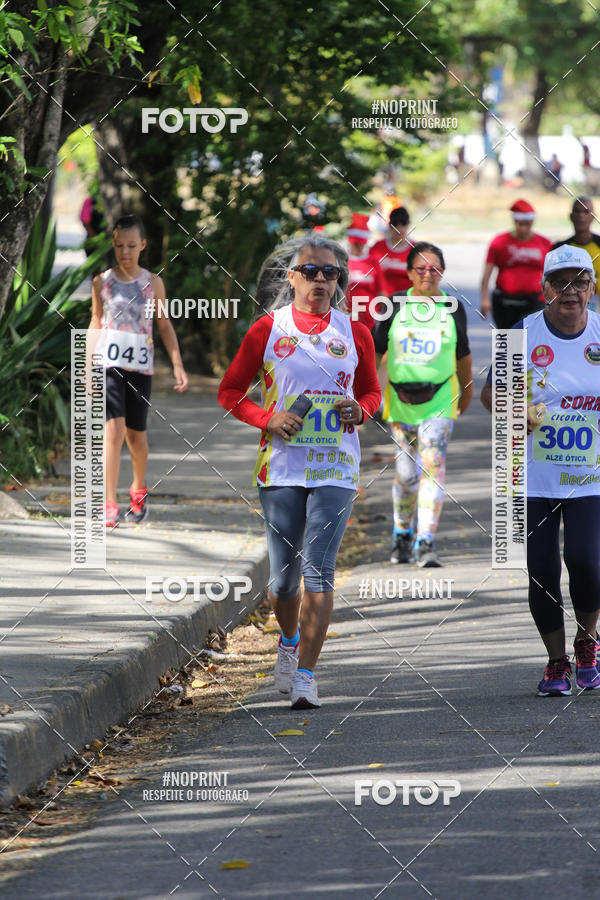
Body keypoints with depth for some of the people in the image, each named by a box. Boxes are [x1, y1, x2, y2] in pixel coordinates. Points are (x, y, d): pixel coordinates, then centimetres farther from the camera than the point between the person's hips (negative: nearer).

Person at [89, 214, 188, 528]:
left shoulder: (152, 283, 3)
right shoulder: (102, 282, 2)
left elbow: (165, 326, 10)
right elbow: (96, 322, 12)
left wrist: (178, 365, 3)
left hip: (140, 366, 1)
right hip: (109, 363, -1)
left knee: (136, 433, 7)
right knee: (114, 430, -14)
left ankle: (139, 489, 35)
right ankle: (110, 506, -16)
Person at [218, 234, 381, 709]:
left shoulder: (355, 333, 6)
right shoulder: (268, 329, 2)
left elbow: (372, 390, 19)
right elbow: (230, 390, 7)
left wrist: (360, 410, -3)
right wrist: (266, 418, -10)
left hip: (336, 468, 0)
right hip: (282, 466, 0)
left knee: (319, 568, -12)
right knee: (285, 573, 6)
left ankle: (305, 675, -11)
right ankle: (289, 643, 38)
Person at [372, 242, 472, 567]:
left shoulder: (452, 309, 2)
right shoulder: (395, 306, 0)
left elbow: (463, 353, 15)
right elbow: (374, 350, 3)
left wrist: (467, 389, 26)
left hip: (439, 400, -1)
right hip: (400, 401, 1)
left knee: (432, 467, -15)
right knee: (405, 473, 7)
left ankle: (426, 543, -17)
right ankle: (402, 536, 30)